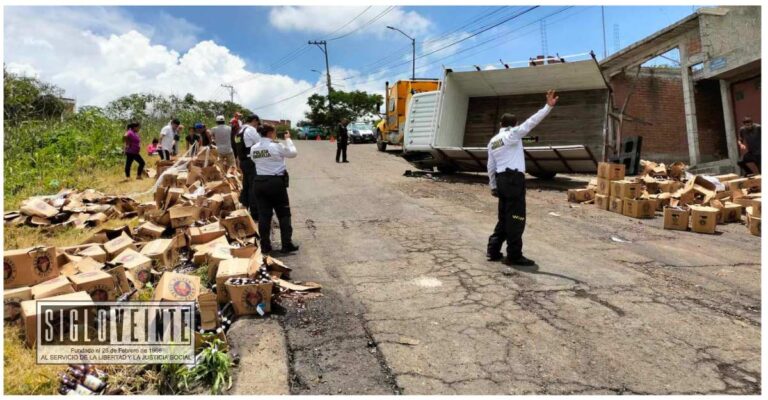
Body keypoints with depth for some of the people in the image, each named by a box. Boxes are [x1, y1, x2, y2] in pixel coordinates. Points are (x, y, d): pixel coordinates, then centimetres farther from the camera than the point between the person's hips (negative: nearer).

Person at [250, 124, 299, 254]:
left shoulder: (253, 149, 5)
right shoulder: (277, 146, -12)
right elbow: (293, 153, 1)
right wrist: (288, 139, 13)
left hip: (259, 182, 5)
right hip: (276, 182, -5)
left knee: (264, 215, 8)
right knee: (284, 214, 6)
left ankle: (265, 246, 11)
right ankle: (286, 245, 6)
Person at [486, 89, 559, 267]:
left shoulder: (493, 141, 17)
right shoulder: (512, 134, -4)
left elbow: (491, 166, 18)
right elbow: (530, 123, -17)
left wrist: (493, 186, 23)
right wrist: (548, 106, -20)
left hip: (501, 179, 8)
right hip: (514, 178, -8)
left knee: (504, 217, 15)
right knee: (516, 218, -5)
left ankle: (493, 250, 17)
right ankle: (514, 256, -3)